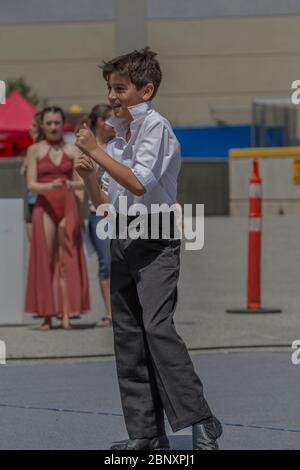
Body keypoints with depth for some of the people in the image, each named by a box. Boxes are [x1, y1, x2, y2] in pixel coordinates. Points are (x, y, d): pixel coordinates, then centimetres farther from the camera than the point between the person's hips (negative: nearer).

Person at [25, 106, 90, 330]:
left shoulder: (73, 150, 8)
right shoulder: (35, 150, 5)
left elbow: (82, 181, 2)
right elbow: (31, 184, -2)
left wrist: (71, 184, -21)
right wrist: (51, 186, -21)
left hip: (68, 206, 1)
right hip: (45, 207, -1)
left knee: (67, 260, -4)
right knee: (45, 260, -3)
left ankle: (67, 314, -8)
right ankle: (47, 314, -2)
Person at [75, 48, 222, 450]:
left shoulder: (156, 126, -7)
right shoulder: (118, 138, 16)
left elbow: (139, 183, -21)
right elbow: (105, 203, 18)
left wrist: (95, 152, -18)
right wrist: (90, 179, 0)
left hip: (156, 241, -8)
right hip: (123, 242, 8)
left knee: (157, 327, -20)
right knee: (128, 335, 5)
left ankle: (200, 422, -21)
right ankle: (146, 432, 9)